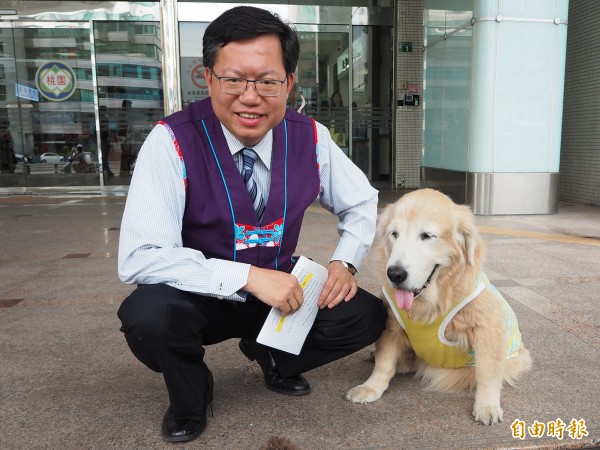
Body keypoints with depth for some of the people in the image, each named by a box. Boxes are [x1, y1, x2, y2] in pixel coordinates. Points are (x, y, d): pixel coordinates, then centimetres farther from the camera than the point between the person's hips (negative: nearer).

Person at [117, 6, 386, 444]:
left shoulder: (311, 138, -10)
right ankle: (189, 396, 3)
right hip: (202, 299, -2)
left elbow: (362, 203, 6)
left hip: (280, 289, 3)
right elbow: (140, 257, -27)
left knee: (366, 316, -16)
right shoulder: (172, 141, -21)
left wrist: (344, 262, -12)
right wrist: (248, 276, -34)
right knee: (148, 315, -34)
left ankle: (274, 358, 15)